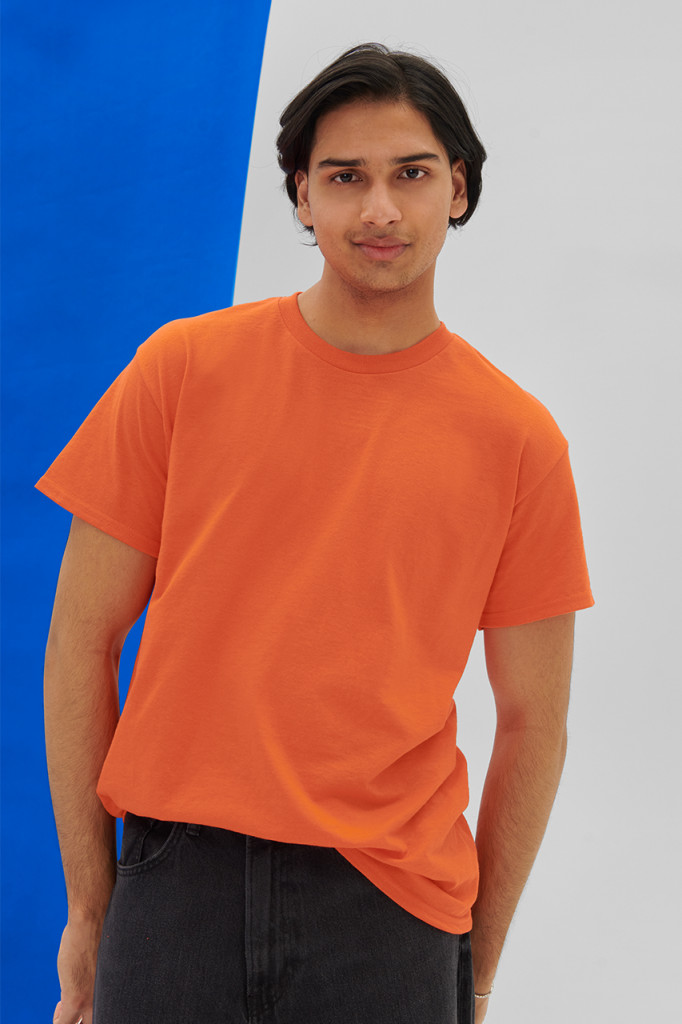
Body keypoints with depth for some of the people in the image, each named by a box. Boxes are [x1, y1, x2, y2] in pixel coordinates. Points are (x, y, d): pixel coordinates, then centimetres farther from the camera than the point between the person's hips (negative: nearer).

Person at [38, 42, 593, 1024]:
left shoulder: (519, 440, 0)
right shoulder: (185, 366, -1)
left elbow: (532, 720, 5)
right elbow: (82, 638, 1)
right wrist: (89, 905, 1)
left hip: (393, 904, 0)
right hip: (177, 879, 0)